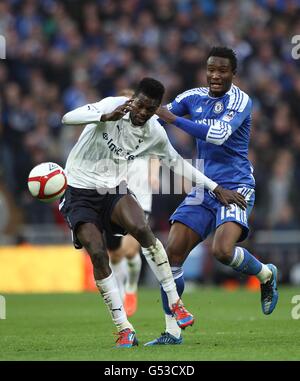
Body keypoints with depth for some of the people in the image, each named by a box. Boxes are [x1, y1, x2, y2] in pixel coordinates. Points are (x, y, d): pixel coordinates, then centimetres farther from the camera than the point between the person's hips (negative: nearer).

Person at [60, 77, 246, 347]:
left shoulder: (155, 133, -3)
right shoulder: (113, 106, -18)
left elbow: (176, 161, 16)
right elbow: (68, 118, -31)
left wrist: (216, 188, 14)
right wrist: (107, 117, -47)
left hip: (113, 190, 3)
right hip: (80, 192, -3)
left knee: (142, 229, -27)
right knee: (98, 254, -19)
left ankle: (174, 302, -15)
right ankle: (124, 329, -10)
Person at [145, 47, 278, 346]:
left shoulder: (240, 100, -11)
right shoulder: (194, 97, 8)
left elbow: (219, 135, -26)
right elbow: (159, 115, 13)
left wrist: (174, 119, -26)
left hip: (235, 187, -6)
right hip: (203, 189, 6)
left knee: (222, 251, -27)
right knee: (173, 253, -6)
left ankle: (266, 275, 7)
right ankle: (172, 331, 3)